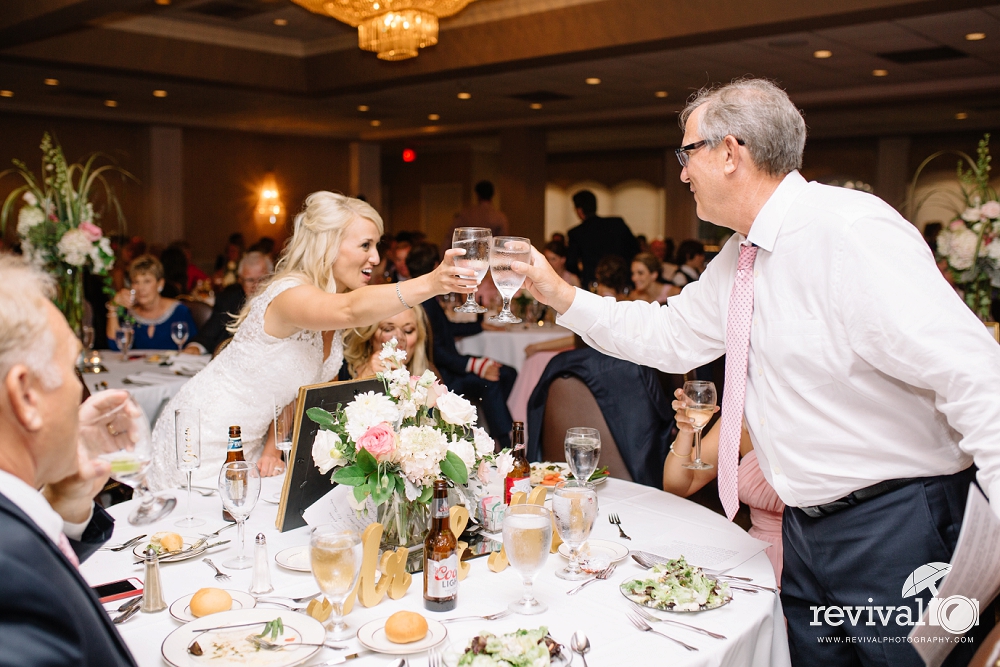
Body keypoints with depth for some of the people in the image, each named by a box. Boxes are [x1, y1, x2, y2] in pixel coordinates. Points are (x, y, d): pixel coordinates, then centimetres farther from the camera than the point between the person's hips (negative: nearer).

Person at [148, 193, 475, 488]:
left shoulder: (331, 322, -1)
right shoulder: (290, 294, -29)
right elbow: (351, 309, -51)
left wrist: (273, 445, -3)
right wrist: (429, 284, -63)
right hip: (201, 444, -8)